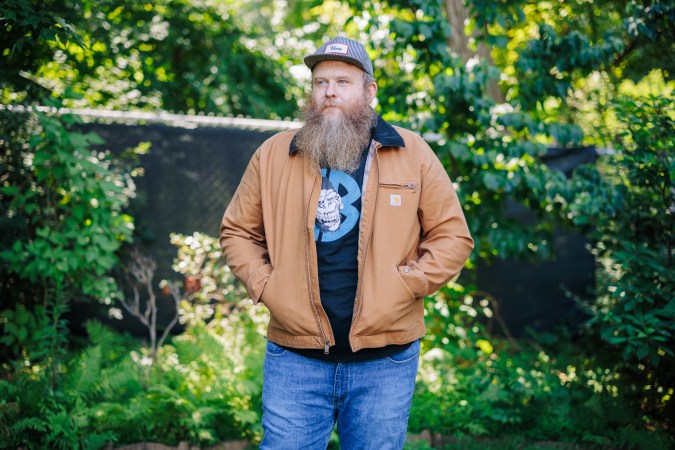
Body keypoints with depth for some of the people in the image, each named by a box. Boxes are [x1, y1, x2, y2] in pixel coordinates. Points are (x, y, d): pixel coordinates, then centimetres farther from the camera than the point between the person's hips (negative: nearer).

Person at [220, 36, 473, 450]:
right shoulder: (273, 154, 6)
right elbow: (238, 231, 12)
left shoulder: (412, 154, 3)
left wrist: (404, 286, -9)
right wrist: (264, 285, -3)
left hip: (385, 359, 0)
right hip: (295, 359, 1)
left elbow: (452, 235, 3)